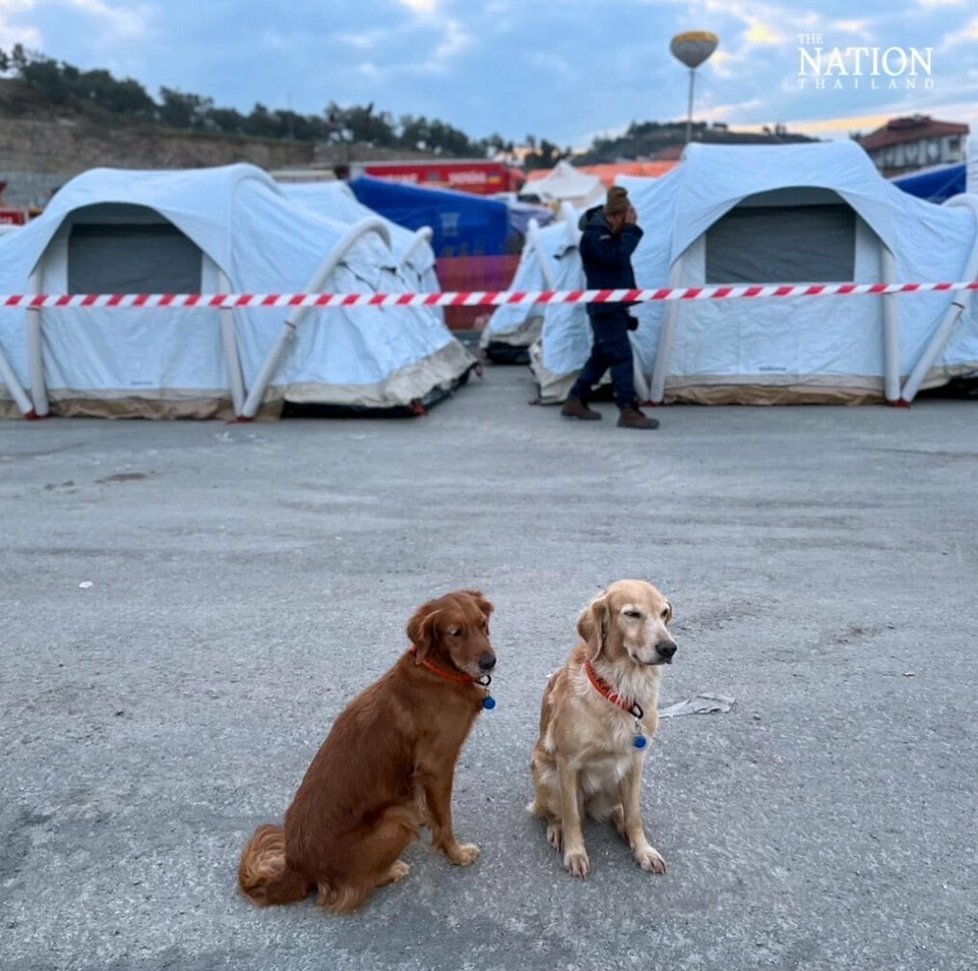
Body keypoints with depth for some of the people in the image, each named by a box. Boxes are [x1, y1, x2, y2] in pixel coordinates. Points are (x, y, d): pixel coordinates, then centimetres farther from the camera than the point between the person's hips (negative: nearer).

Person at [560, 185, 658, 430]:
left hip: (613, 306, 10)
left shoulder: (609, 233, 15)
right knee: (621, 356, -12)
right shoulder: (593, 236, -15)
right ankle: (629, 411, -11)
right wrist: (631, 229, -20)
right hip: (605, 307, -10)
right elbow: (618, 257, -27)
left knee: (602, 355, 15)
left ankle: (575, 401, 23)